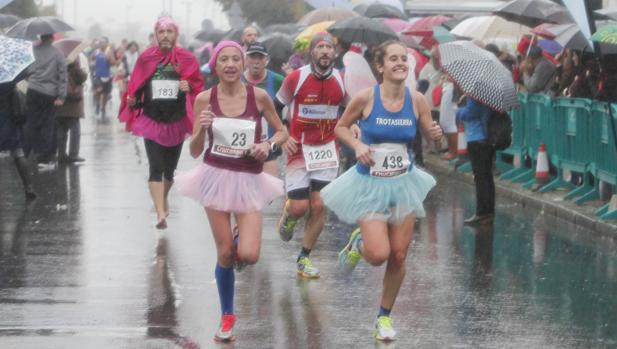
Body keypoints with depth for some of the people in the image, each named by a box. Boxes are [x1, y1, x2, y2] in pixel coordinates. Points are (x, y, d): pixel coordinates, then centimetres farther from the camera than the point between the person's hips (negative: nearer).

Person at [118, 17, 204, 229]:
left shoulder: (187, 59, -1)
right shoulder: (146, 59, 0)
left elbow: (198, 86, 4)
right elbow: (135, 88, 6)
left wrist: (189, 87, -17)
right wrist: (132, 100, -11)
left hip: (176, 122, 1)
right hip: (151, 121, -1)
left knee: (170, 167, 14)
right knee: (156, 168, -12)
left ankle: (164, 199, 42)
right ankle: (160, 213, -18)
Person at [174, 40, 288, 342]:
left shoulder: (258, 96, -6)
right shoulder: (205, 99, -5)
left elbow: (282, 132, 7)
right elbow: (195, 151, 0)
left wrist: (269, 145, -13)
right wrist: (201, 128, -20)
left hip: (249, 180, 0)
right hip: (216, 177, 0)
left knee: (248, 256, -13)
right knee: (225, 254, 2)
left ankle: (241, 238, 25)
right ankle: (227, 316, 22)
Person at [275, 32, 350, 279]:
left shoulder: (341, 80, -1)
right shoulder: (296, 78, -9)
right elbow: (275, 110, 4)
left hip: (327, 151, 2)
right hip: (299, 150, -2)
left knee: (319, 206, -3)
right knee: (299, 207, -7)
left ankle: (304, 259, 11)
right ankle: (288, 215, 32)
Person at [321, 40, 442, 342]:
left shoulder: (417, 100, -7)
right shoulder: (366, 98, -14)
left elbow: (431, 136, 5)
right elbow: (341, 127, 0)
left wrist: (436, 134, -18)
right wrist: (357, 145, -18)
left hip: (403, 184, 3)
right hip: (370, 184, -3)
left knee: (398, 256, 6)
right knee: (379, 254, -15)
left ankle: (385, 316, 26)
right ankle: (357, 243, 23)